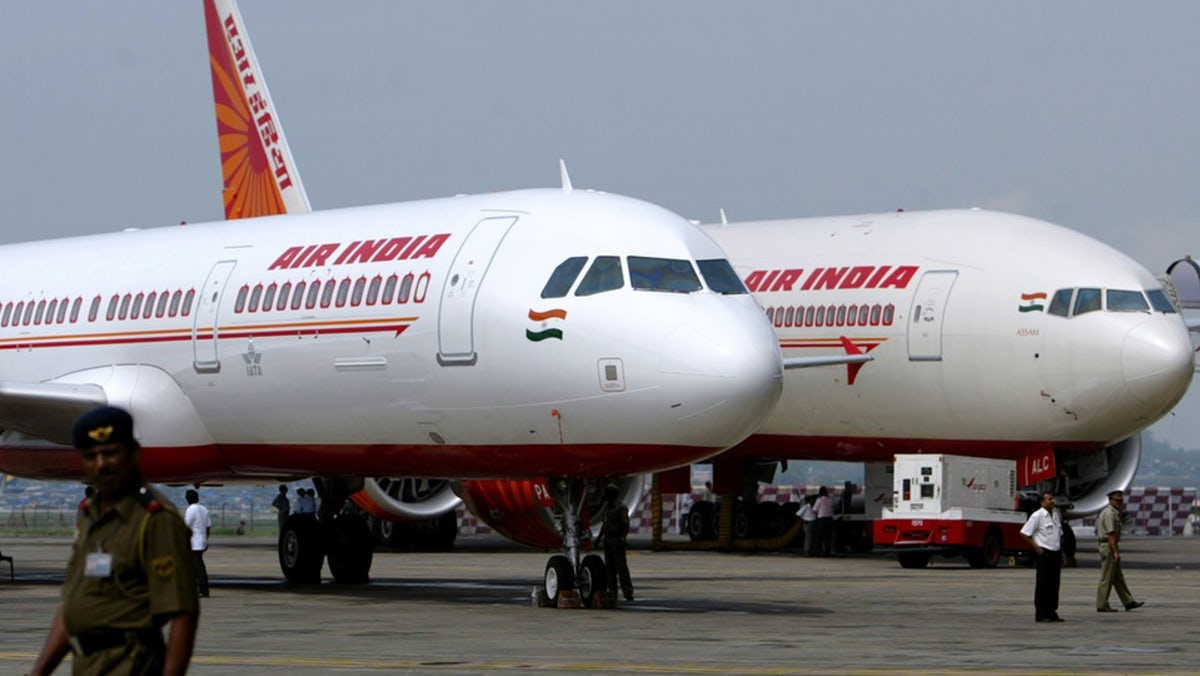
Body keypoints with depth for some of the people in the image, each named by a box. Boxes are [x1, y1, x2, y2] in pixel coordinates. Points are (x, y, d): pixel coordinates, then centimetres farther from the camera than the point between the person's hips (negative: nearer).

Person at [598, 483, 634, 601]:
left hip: (617, 541, -8)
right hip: (608, 541, 8)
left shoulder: (621, 508, -9)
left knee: (621, 567, -11)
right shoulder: (608, 508, 16)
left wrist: (623, 538, -22)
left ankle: (628, 593, -11)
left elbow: (626, 525, -14)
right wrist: (599, 537, 23)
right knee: (609, 567, 7)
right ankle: (612, 592, 10)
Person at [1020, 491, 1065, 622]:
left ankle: (1052, 613, 16)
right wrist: (1036, 548, -12)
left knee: (1054, 584, 9)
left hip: (1056, 553, 7)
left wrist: (1061, 552, 17)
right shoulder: (1037, 515, -8)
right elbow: (1024, 533, -11)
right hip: (1044, 553, -7)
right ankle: (1040, 614, -1)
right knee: (1043, 585, -4)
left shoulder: (1056, 515, 14)